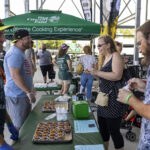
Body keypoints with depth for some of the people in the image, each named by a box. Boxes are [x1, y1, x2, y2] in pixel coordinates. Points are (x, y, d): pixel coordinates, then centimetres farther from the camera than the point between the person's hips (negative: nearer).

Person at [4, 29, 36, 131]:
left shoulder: (20, 53, 15)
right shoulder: (15, 54, -19)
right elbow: (15, 76, -27)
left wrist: (29, 91, 24)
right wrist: (29, 92, -24)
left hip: (24, 95, 10)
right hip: (17, 96, -10)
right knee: (19, 126, 2)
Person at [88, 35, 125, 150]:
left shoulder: (116, 55, -9)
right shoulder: (106, 58, 16)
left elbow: (117, 76, -22)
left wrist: (97, 72, -19)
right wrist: (93, 73, 7)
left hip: (113, 100, -9)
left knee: (114, 131, 0)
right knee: (102, 129, 17)